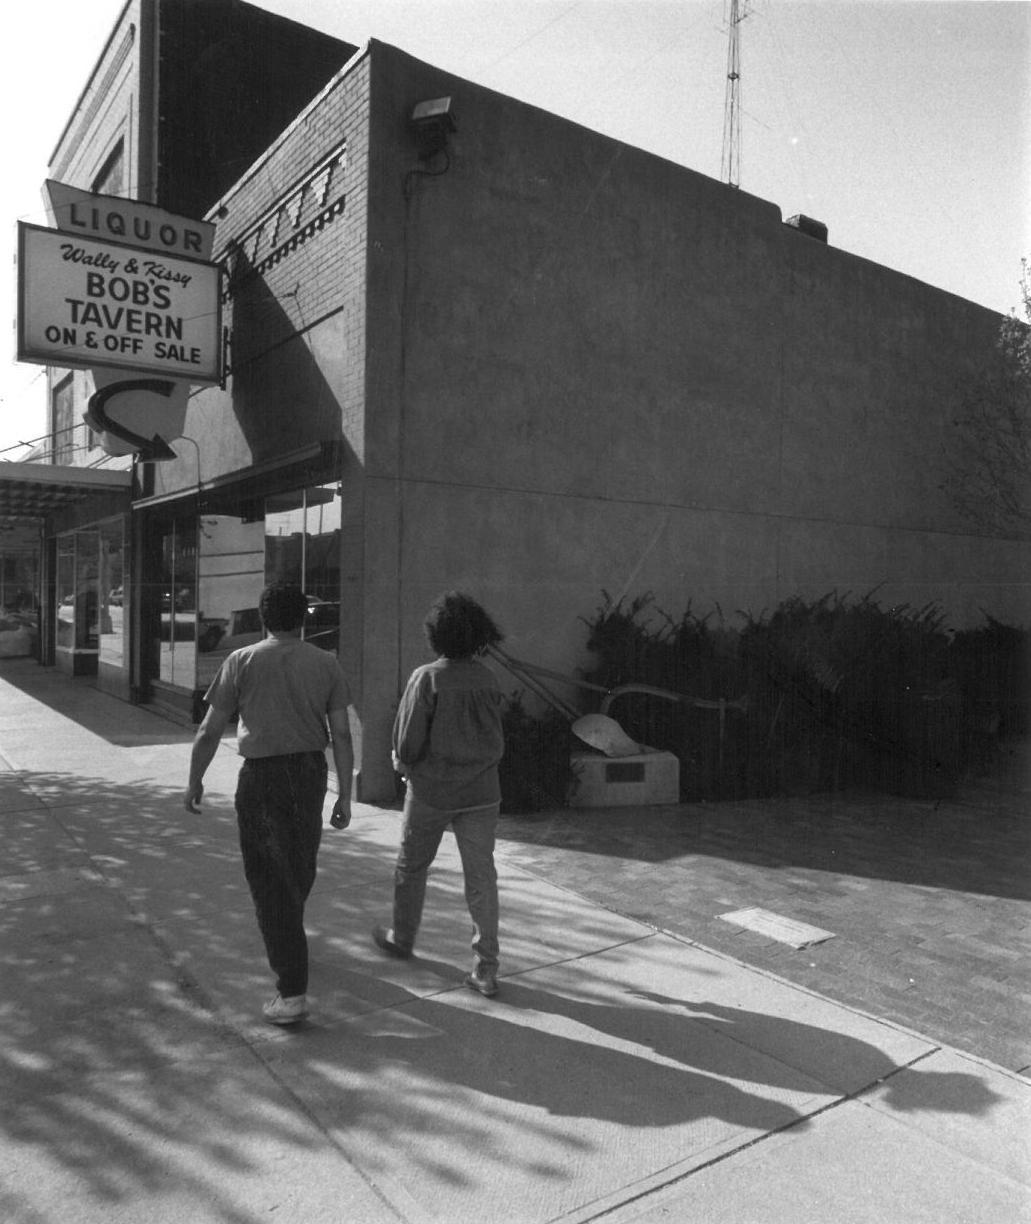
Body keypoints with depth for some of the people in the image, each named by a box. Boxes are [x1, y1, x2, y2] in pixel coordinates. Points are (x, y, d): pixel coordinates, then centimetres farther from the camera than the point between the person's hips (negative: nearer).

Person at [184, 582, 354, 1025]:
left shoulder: (241, 662, -8)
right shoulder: (326, 664, -3)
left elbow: (209, 731, -6)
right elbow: (341, 734, -5)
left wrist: (194, 781, 8)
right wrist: (345, 795, 2)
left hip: (261, 776, -3)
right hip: (311, 772, 3)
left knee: (269, 879, 4)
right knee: (301, 864, 25)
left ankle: (292, 991, 1)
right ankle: (287, 937, 51)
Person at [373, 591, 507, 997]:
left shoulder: (427, 678, -16)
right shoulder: (488, 680, -2)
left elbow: (408, 740, -14)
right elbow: (495, 741, 6)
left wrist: (404, 762, 7)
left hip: (432, 787, -3)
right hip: (481, 791, 3)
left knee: (411, 865, 20)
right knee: (481, 877, 7)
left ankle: (402, 938, 39)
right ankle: (486, 970, 9)